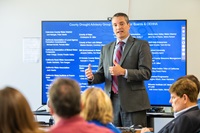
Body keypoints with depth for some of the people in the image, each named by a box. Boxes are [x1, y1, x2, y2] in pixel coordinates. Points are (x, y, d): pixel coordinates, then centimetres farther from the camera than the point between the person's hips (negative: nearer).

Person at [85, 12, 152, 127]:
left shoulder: (141, 45, 2)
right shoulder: (106, 49, 17)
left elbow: (146, 73, -7)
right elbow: (102, 75, 17)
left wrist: (123, 72, -20)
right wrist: (92, 77, -6)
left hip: (133, 103, -4)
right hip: (112, 103, 4)